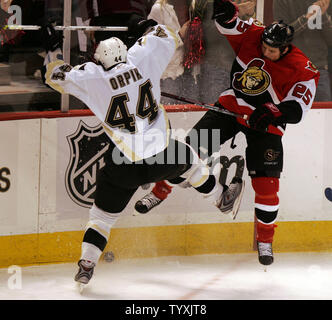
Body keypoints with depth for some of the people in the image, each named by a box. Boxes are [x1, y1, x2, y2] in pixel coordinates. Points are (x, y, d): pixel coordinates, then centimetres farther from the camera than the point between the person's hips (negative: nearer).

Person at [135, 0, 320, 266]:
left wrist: (271, 113, -40)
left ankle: (266, 239, 13)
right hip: (232, 105, 3)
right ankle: (159, 193, 11)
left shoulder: (302, 71, -20)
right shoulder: (253, 35, -11)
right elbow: (229, 24, -8)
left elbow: (298, 109, -24)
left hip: (266, 124, -3)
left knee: (266, 182, -6)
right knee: (192, 147, -7)